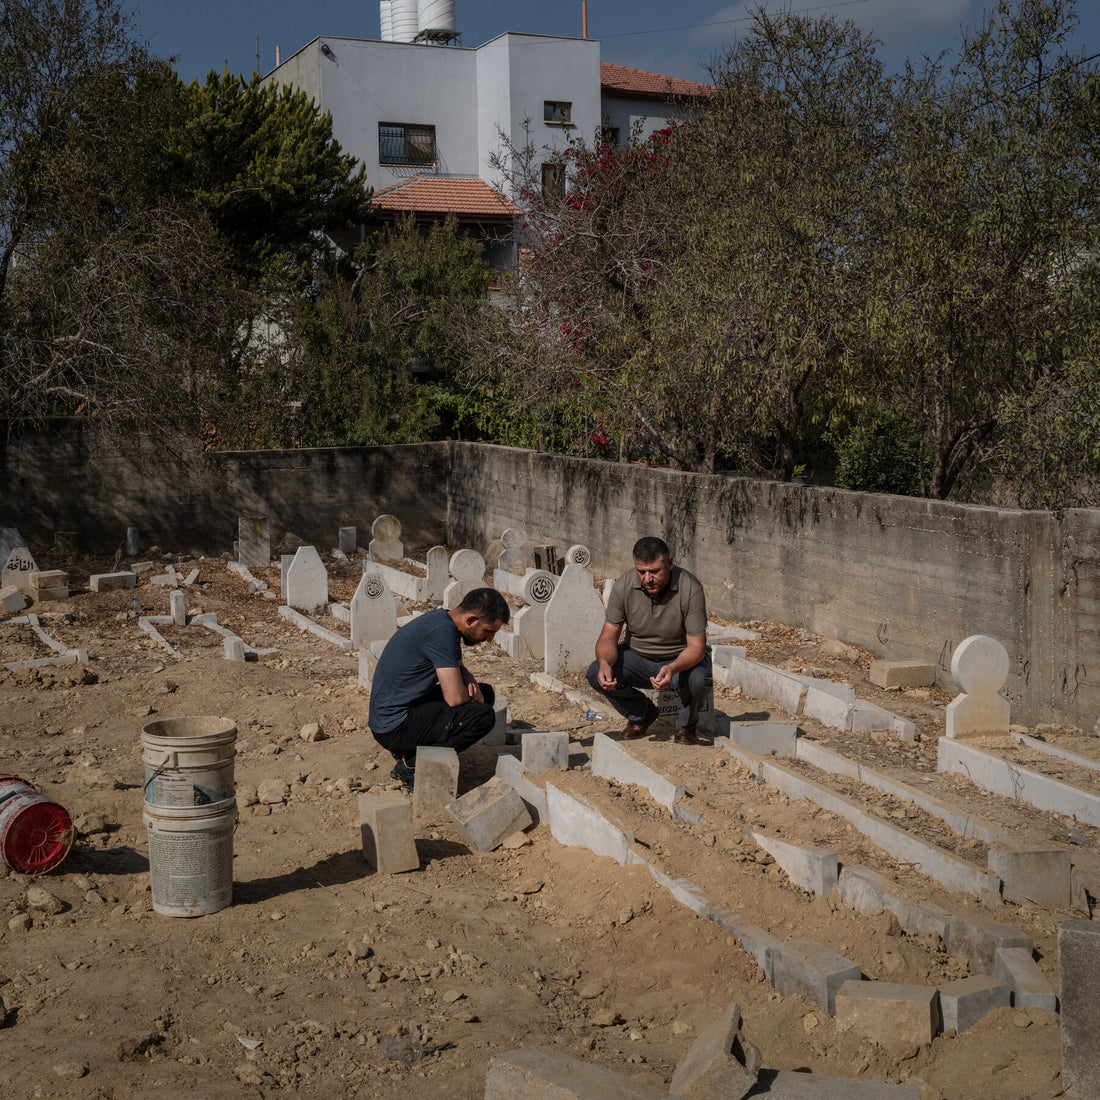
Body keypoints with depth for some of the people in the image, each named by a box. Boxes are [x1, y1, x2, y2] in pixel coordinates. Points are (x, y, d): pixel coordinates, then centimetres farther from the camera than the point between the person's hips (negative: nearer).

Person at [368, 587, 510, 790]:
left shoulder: (444, 620, 7)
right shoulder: (441, 631, -23)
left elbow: (460, 669, 23)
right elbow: (455, 698, -26)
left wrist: (472, 686, 0)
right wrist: (472, 695, -2)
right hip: (394, 726, -10)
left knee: (485, 694, 15)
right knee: (483, 716, -21)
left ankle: (412, 750, 10)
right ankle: (412, 765, -8)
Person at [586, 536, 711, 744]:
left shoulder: (690, 589, -24)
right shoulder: (623, 586, -17)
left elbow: (696, 646, -23)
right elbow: (608, 637, -13)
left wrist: (673, 669, -44)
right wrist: (605, 663, -36)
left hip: (681, 659, -3)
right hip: (637, 657, 3)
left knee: (698, 679, -35)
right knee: (596, 674, -22)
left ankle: (686, 725, 1)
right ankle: (641, 714, 8)